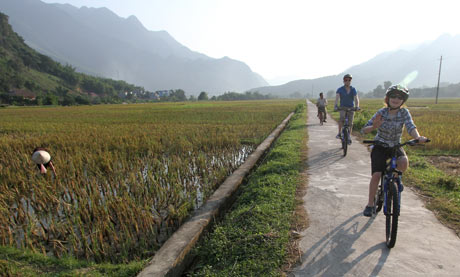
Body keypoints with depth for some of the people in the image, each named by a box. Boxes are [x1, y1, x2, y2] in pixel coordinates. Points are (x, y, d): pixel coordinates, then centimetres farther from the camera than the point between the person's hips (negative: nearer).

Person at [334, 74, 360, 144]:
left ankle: (349, 136, 14)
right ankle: (339, 133, -14)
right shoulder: (340, 89, -6)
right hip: (343, 107, -2)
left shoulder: (353, 89, -1)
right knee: (341, 119, -27)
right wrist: (335, 105, -38)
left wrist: (357, 106, -31)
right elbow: (337, 98, -20)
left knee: (350, 123, -1)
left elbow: (356, 98, -12)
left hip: (351, 108, 2)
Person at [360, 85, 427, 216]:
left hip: (396, 146, 1)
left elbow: (410, 127, -25)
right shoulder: (381, 112, -13)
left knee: (404, 163, -32)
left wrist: (418, 137, -45)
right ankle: (370, 204, 1)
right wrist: (374, 126, -40)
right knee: (376, 175, -15)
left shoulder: (404, 112, -9)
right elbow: (364, 130, -19)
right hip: (380, 146, -1)